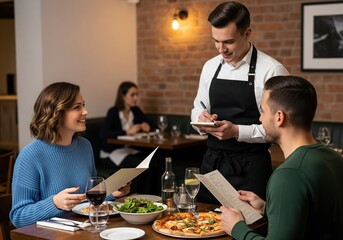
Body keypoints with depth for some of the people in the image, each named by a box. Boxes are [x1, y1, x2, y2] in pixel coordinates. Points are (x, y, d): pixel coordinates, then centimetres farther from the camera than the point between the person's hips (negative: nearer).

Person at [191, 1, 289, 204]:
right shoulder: (210, 67, 6)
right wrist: (202, 120, -6)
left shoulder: (271, 71, -12)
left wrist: (237, 132, -21)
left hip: (250, 167, -5)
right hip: (212, 162, 5)